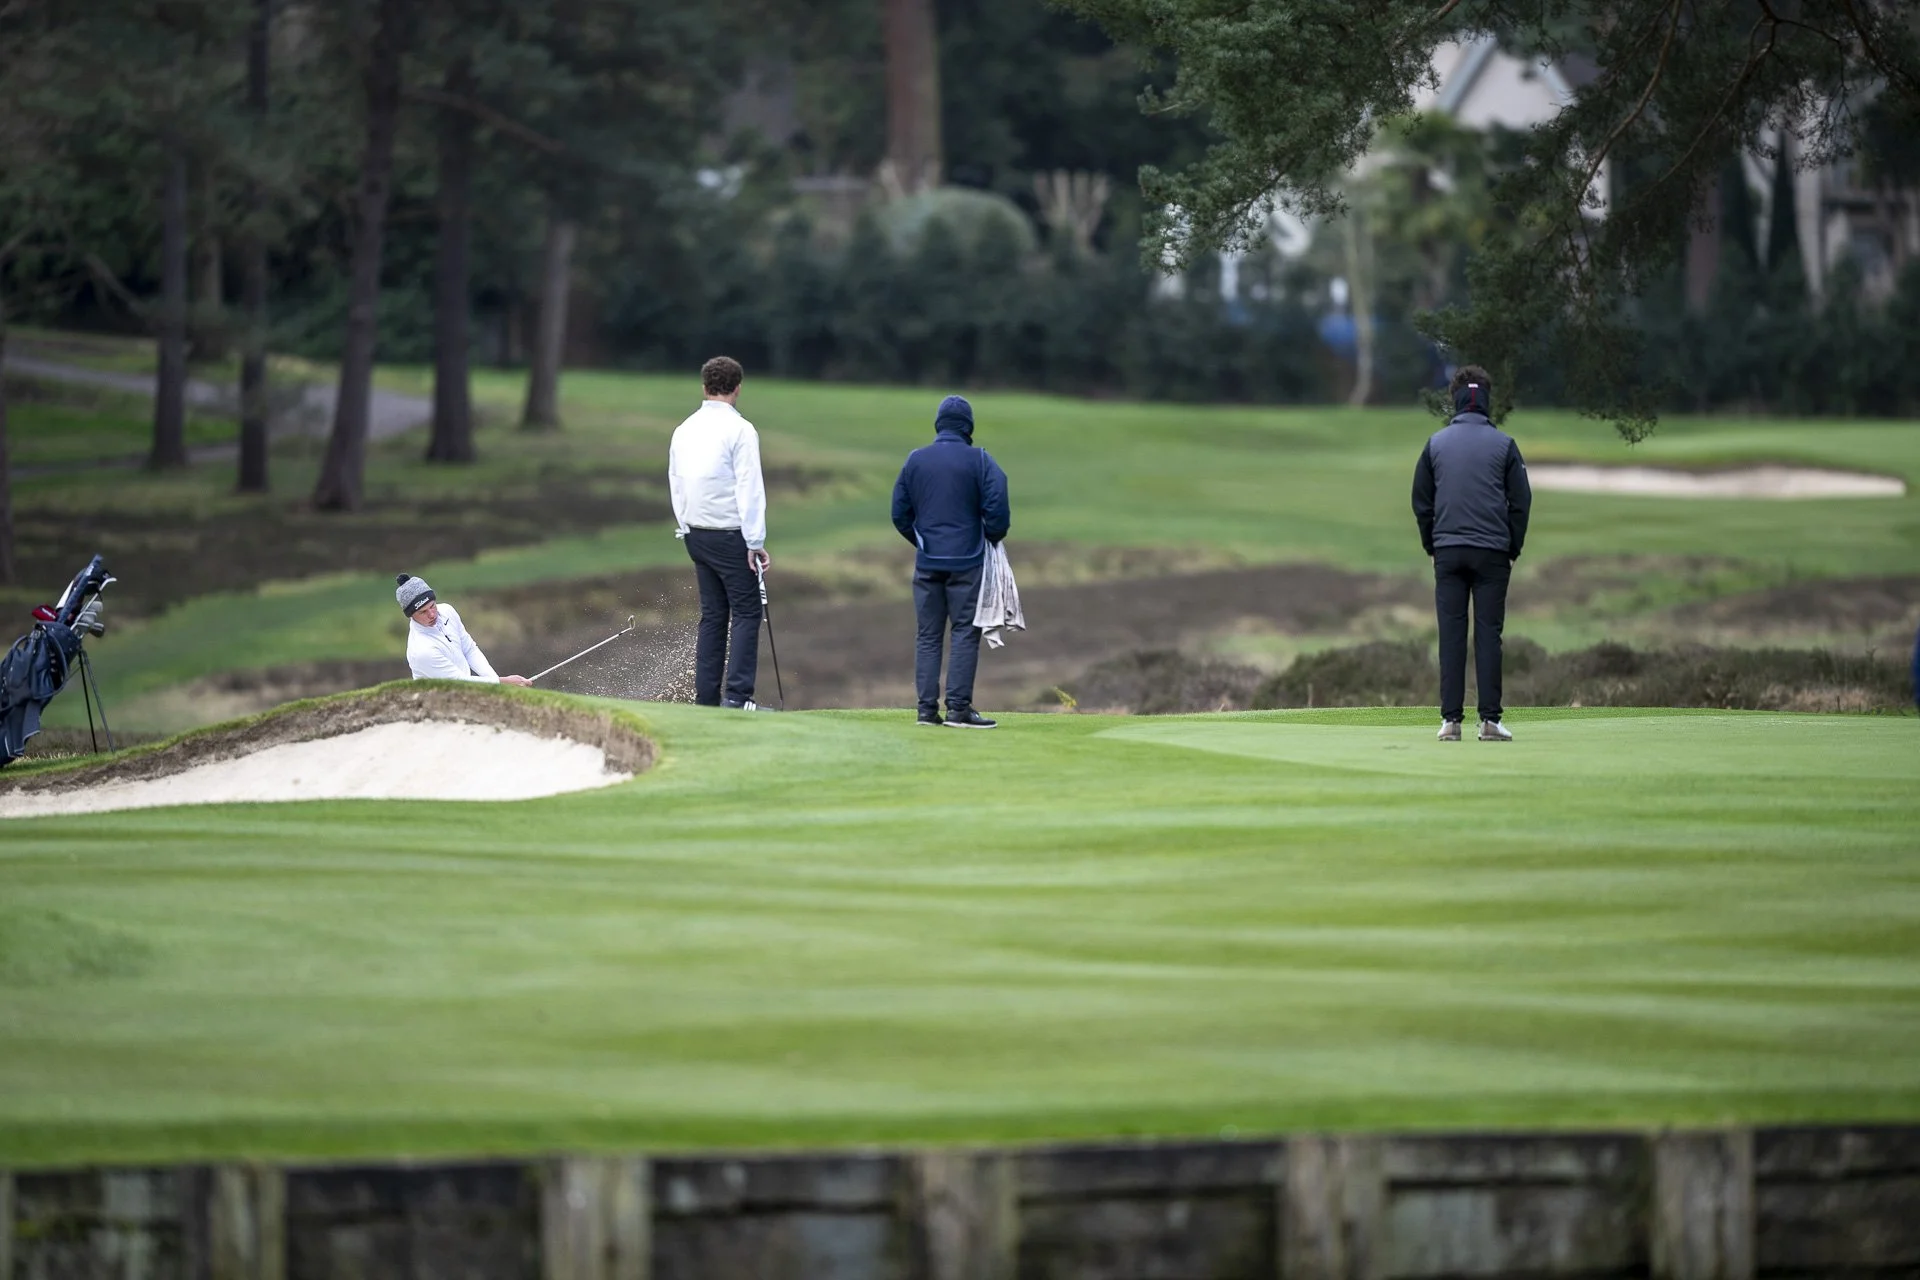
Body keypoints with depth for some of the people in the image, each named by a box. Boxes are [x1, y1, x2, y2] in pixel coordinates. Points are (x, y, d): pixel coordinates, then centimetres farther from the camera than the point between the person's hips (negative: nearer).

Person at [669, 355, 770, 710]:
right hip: (730, 534, -7)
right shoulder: (740, 430, -11)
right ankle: (737, 695, -13)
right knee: (746, 611, -4)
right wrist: (756, 542, -10)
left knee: (712, 614, 11)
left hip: (696, 534, 7)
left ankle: (706, 697, 7)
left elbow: (675, 484, 15)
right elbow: (749, 489, -13)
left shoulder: (684, 430, 9)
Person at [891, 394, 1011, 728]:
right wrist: (993, 538, 6)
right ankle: (959, 707, -7)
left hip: (927, 562, 3)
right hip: (967, 561, -3)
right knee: (965, 632, -1)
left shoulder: (915, 460, 5)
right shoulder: (980, 461, -6)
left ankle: (927, 708, 3)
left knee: (928, 635, 7)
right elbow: (997, 508, -12)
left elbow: (900, 513, 8)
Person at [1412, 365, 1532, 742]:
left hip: (1447, 553, 1)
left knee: (1451, 635, 1)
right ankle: (1489, 719, -5)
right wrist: (1513, 549, 11)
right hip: (1492, 552, -1)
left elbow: (1421, 501, 8)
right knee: (1488, 633, -1)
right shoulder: (1503, 445, 0)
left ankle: (1451, 719, -3)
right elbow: (1521, 501, 1)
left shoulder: (1436, 444, 5)